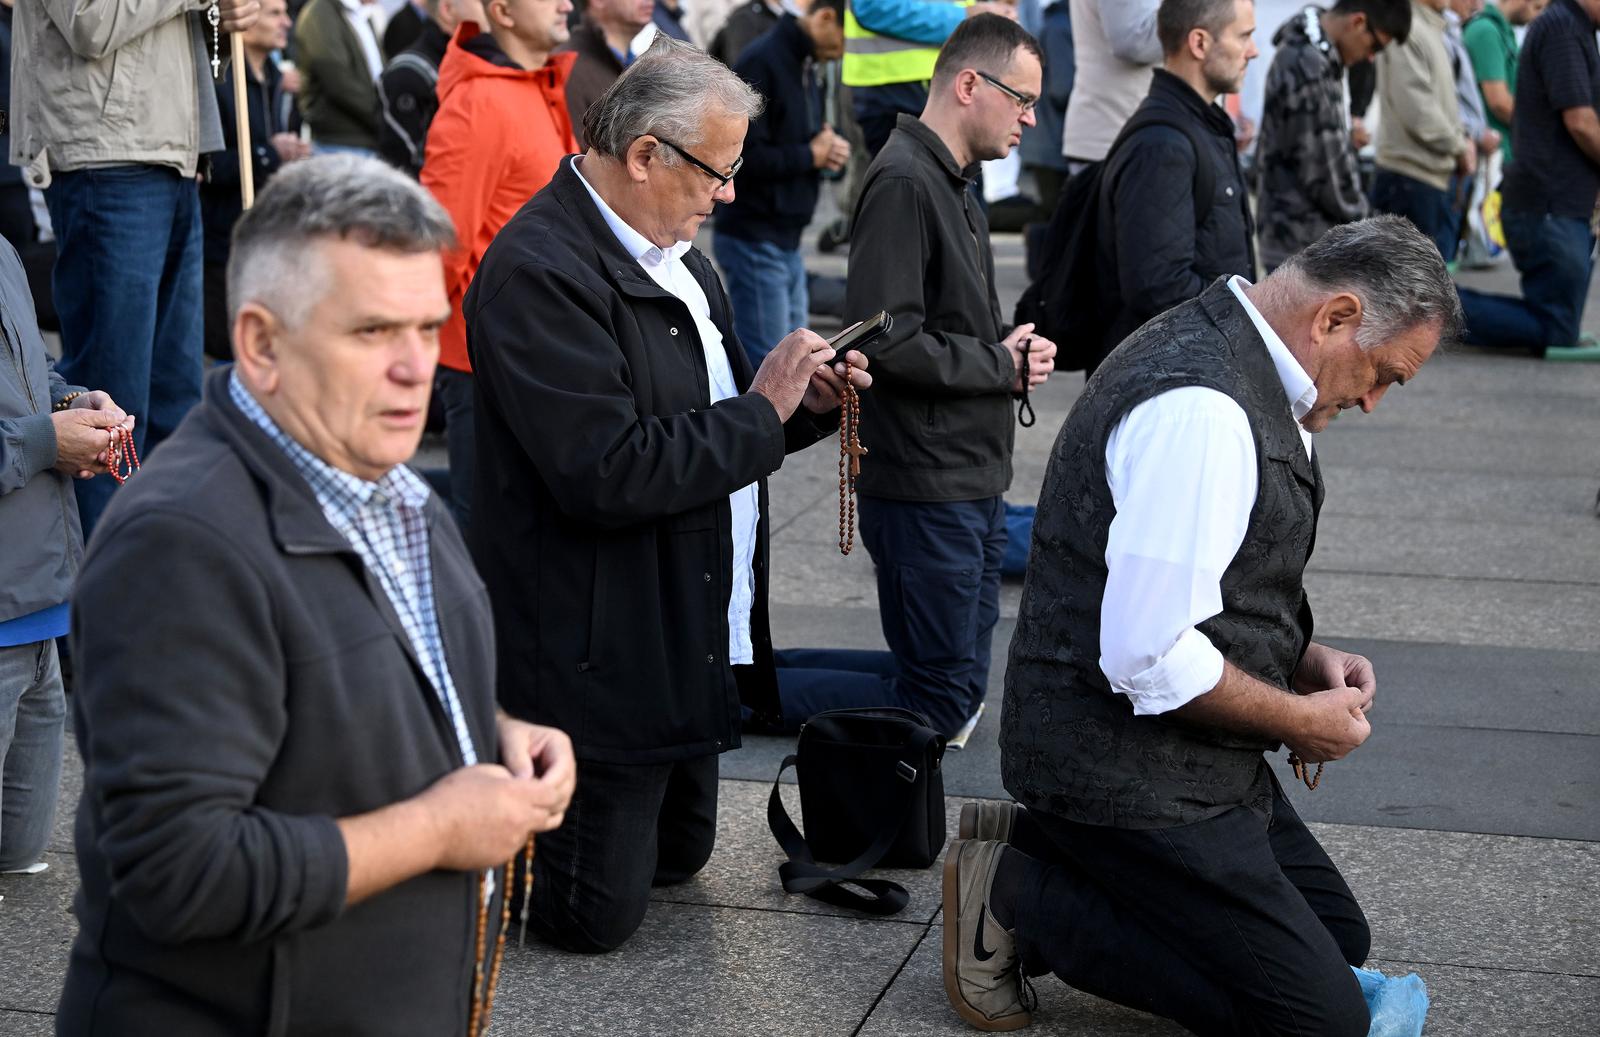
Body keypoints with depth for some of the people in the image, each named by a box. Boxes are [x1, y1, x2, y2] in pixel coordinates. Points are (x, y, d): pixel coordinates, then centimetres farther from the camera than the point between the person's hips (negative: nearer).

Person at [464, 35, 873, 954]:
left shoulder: (672, 252, 9)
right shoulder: (538, 272, -23)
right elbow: (606, 474, -30)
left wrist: (805, 401, -2)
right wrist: (761, 410, -20)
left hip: (694, 632, 10)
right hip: (601, 657, -10)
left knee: (680, 856, 23)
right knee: (596, 913, -1)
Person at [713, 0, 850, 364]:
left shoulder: (804, 67, 13)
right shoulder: (761, 63, -16)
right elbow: (745, 156, -24)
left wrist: (829, 150, 1)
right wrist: (811, 156, -13)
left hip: (787, 239, 9)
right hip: (753, 241, -9)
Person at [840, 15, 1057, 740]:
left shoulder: (949, 184, 16)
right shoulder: (904, 183, -16)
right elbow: (888, 343, -24)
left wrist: (1013, 352, 3)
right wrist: (1004, 366, -12)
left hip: (972, 482, 10)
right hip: (927, 489, -10)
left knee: (961, 685, 15)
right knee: (938, 703, -5)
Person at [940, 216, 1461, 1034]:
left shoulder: (1220, 357, 8)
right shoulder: (1200, 413, -26)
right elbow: (1149, 658, -29)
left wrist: (1304, 659, 7)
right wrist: (1299, 718, -14)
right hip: (1131, 773, -11)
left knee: (1341, 940, 20)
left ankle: (1037, 851, 13)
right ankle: (1021, 898, -4)